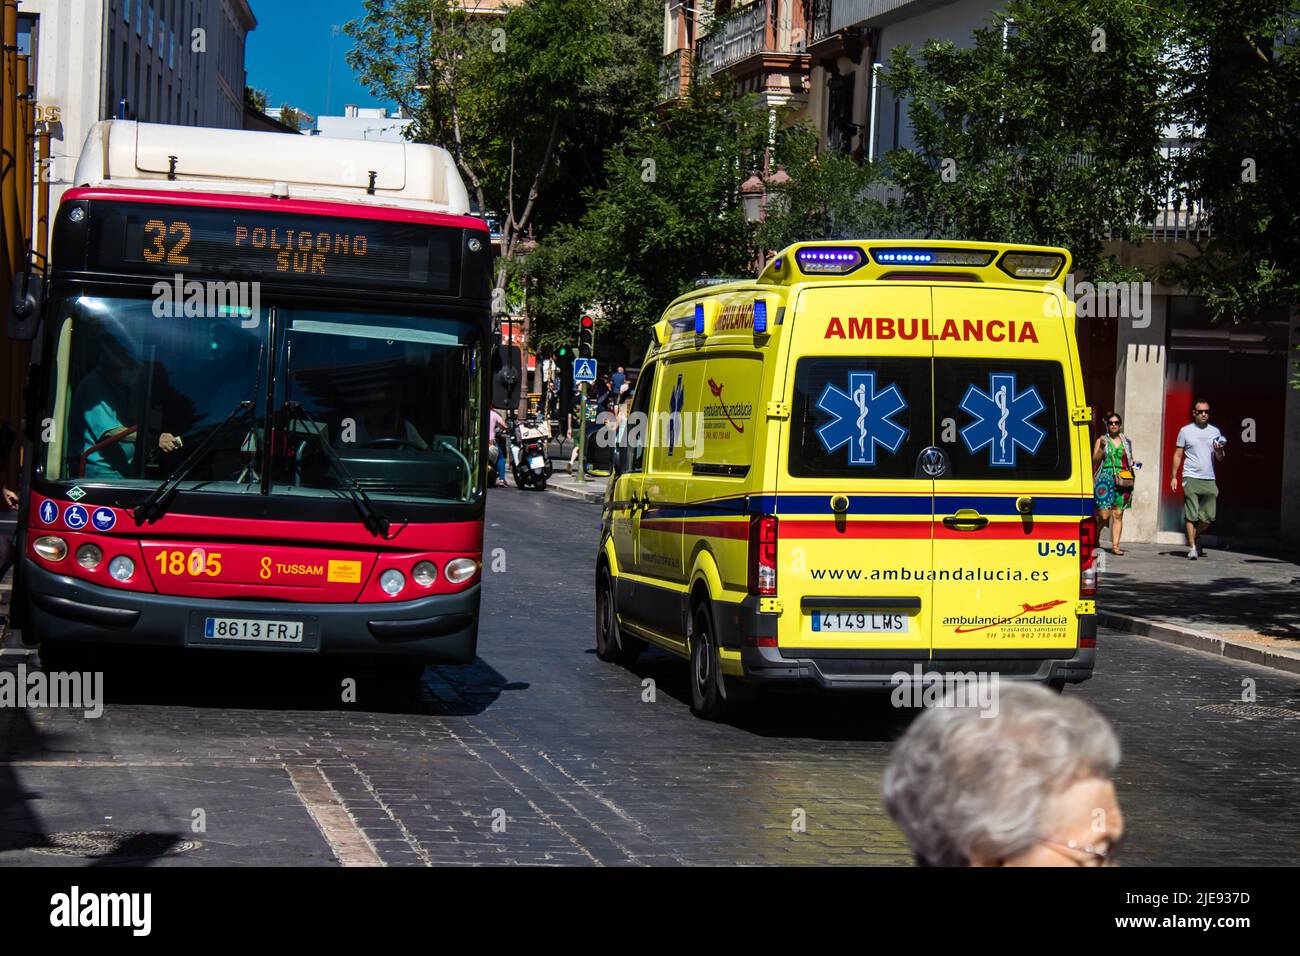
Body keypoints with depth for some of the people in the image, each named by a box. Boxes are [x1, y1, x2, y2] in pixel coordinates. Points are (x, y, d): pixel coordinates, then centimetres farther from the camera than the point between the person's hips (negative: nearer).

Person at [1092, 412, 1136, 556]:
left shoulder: (1126, 442, 16)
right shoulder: (1101, 441, 7)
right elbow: (1095, 461, 0)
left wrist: (1133, 464, 5)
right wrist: (1102, 447, -13)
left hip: (1121, 480, 3)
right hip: (1105, 479, -3)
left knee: (1118, 514, -2)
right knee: (1104, 515, -9)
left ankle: (1115, 545, -1)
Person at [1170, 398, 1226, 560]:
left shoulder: (1215, 432, 13)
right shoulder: (1186, 431, 6)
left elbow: (1220, 458, 16)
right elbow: (1178, 455, 8)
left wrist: (1219, 451, -7)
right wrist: (1174, 477, 2)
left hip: (1209, 480, 3)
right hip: (1191, 478, -3)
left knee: (1209, 516, 1)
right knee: (1191, 515, -7)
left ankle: (1196, 536, 26)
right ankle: (1192, 547, -2)